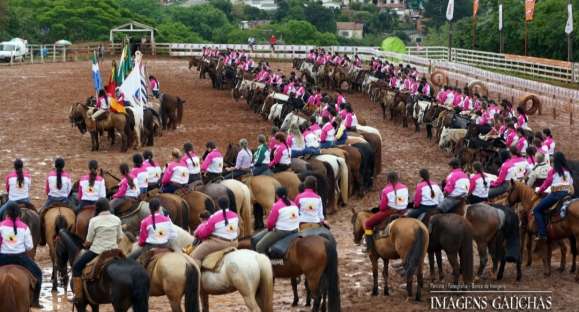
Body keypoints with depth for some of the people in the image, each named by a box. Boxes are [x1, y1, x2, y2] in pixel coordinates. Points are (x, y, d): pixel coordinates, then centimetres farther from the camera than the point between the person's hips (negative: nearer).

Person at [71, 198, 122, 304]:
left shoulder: (94, 221, -11)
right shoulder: (116, 220, 0)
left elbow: (89, 241, -6)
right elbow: (120, 238, 6)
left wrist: (85, 245, 16)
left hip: (96, 251, -4)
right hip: (113, 251, 4)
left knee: (77, 266, 11)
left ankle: (78, 295, 5)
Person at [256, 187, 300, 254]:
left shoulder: (277, 206, -12)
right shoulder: (293, 204, 7)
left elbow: (270, 222, -9)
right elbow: (297, 218, 14)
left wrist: (270, 228, 12)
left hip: (281, 231, -8)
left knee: (259, 246, -2)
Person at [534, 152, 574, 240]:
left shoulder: (553, 171, -1)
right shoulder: (568, 171, 15)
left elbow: (547, 183, 3)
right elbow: (571, 183, 16)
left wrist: (539, 191, 18)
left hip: (556, 193, -6)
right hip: (568, 193, 6)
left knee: (537, 210, 3)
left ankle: (542, 233, -10)